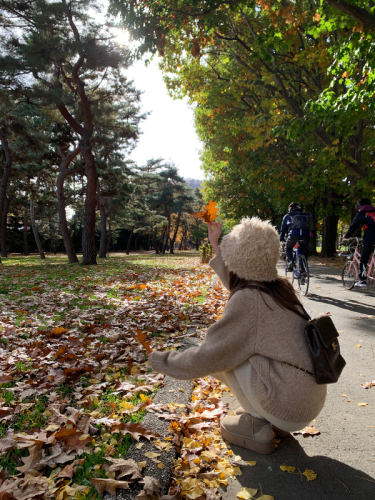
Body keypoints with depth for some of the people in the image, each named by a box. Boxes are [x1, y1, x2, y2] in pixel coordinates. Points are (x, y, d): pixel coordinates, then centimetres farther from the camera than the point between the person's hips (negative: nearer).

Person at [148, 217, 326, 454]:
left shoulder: (249, 299, -21)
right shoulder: (280, 286, 2)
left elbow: (208, 357, -15)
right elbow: (235, 284, 23)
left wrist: (164, 361, 0)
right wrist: (215, 246, 29)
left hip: (289, 408, -8)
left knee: (224, 353, -3)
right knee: (237, 345, 17)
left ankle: (257, 427, 5)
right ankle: (271, 420, 16)